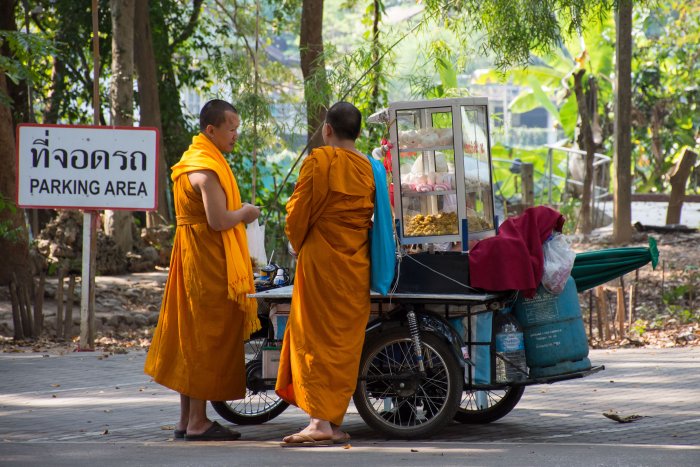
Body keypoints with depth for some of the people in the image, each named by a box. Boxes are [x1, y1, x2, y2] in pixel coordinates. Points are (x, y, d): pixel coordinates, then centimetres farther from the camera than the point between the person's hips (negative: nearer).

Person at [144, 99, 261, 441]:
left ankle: (186, 419, 17)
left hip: (194, 258, 10)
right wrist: (244, 213, -8)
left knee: (192, 338, 12)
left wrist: (238, 213, 11)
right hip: (208, 261, -10)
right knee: (207, 339, -6)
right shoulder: (206, 168, -17)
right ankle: (197, 422, -4)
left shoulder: (195, 161, 15)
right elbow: (218, 220, -25)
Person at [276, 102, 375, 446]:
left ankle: (319, 421, -12)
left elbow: (298, 210, -9)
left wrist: (297, 244, 9)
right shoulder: (370, 168, 8)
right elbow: (372, 216, 10)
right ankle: (335, 423, 10)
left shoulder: (320, 160, -9)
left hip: (321, 260, -5)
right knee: (345, 340, 9)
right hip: (357, 265, 5)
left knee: (315, 337, -3)